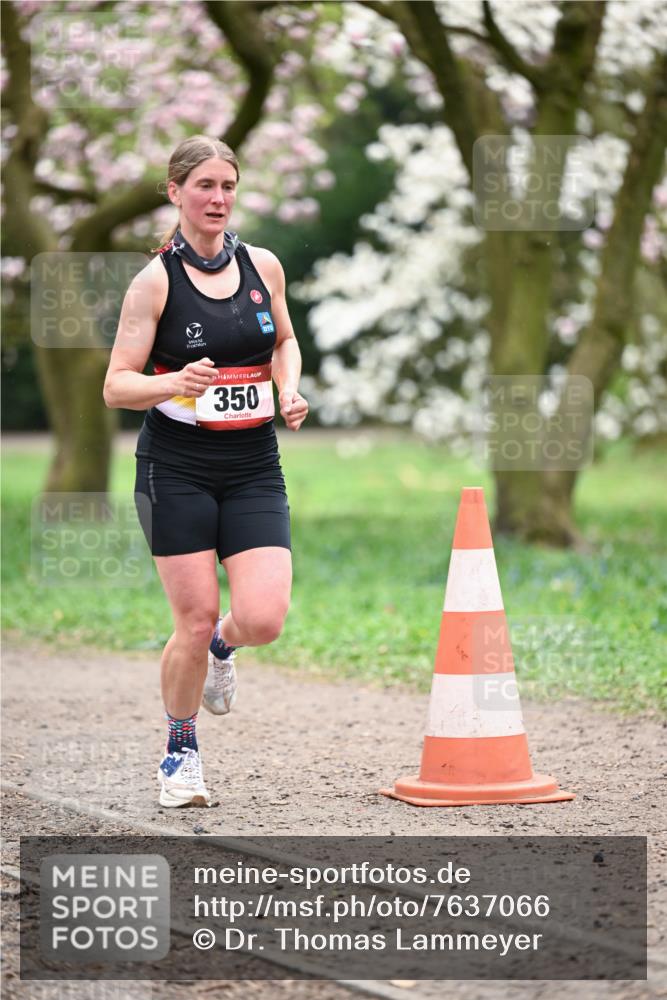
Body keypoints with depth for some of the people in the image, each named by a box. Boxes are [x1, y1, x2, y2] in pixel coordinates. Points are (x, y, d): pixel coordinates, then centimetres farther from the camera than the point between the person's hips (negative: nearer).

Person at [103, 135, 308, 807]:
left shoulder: (263, 266, 6)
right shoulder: (156, 280, -6)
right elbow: (116, 386, -7)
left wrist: (289, 388, 4)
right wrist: (176, 383, -26)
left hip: (254, 468, 3)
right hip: (177, 468, -3)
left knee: (263, 618, -12)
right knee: (195, 620, -4)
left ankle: (220, 649, 26)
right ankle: (180, 754, 19)